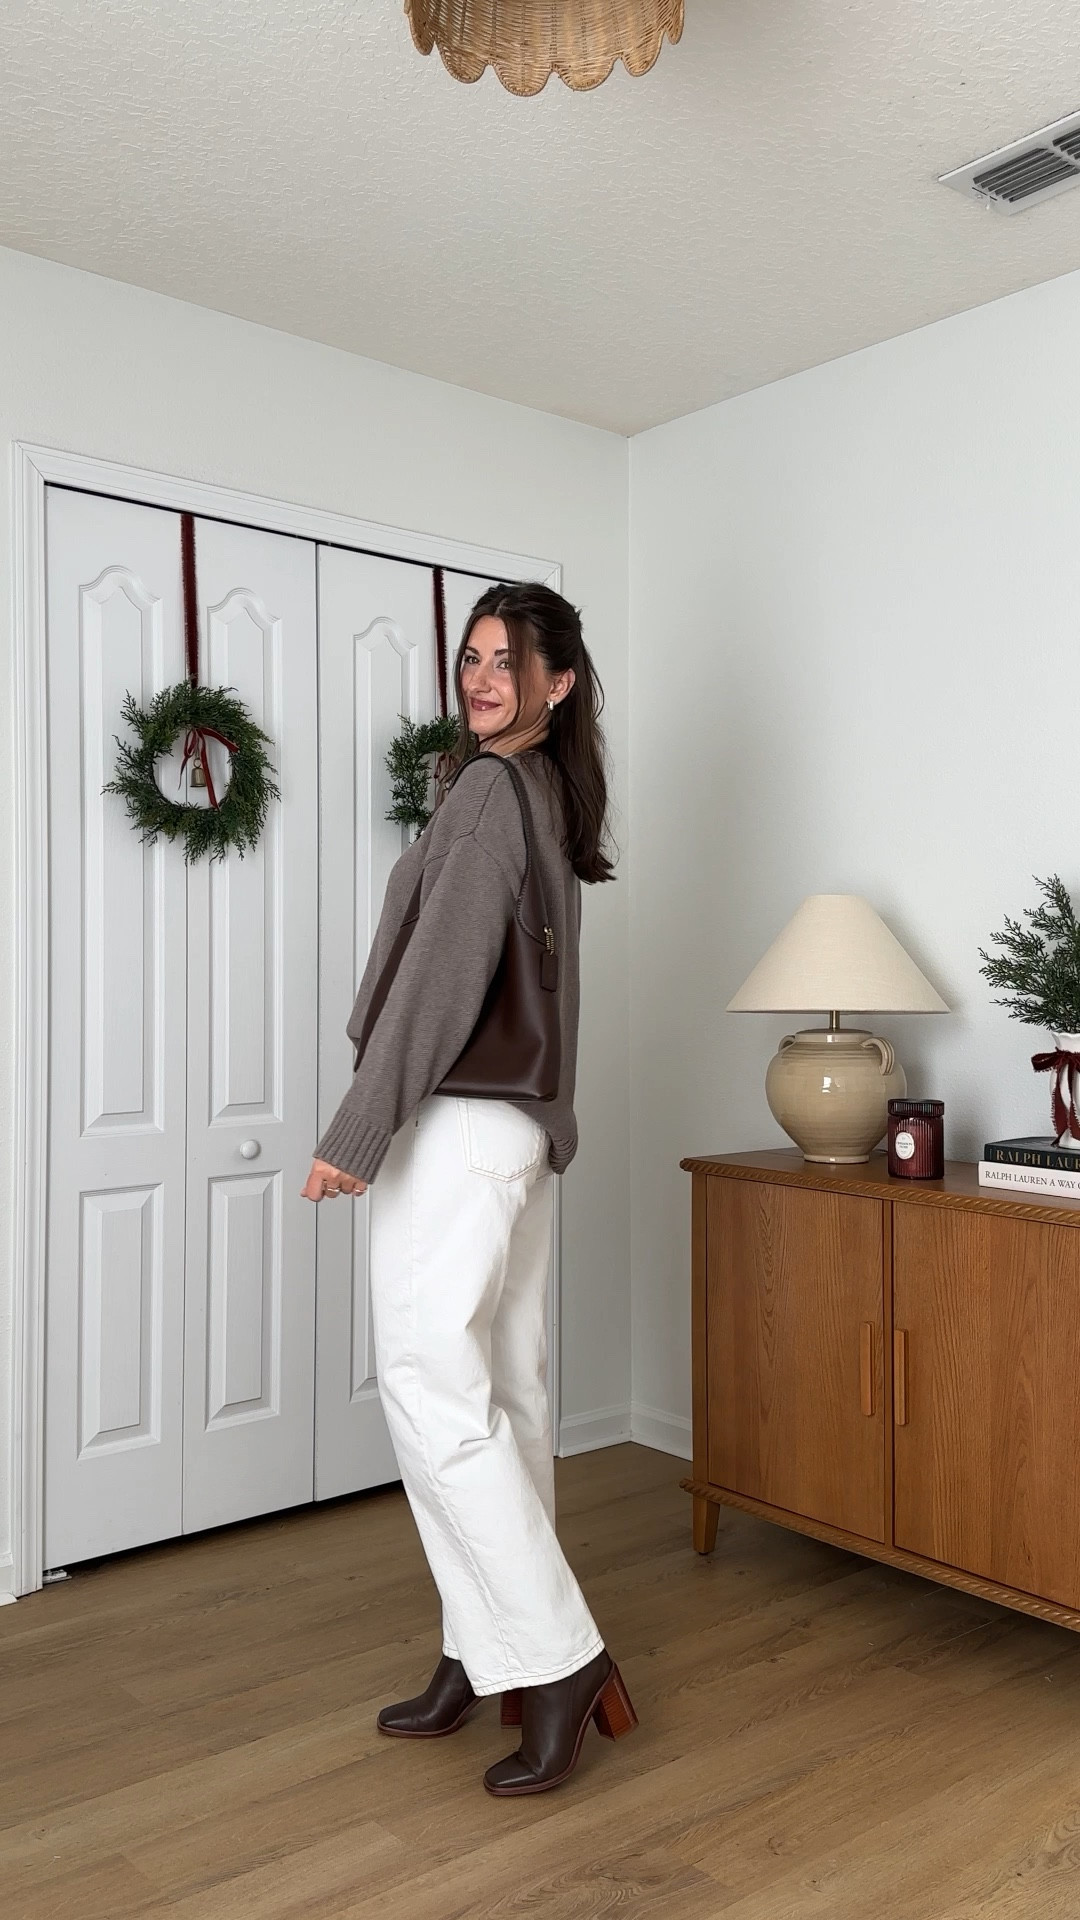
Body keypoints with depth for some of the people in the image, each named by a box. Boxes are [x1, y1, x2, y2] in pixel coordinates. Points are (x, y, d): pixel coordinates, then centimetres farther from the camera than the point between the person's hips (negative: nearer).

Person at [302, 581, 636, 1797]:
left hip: (455, 1126, -10)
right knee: (502, 1397, 11)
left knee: (433, 1393, -6)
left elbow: (443, 968, -20)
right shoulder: (552, 797, 16)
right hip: (521, 1128, 10)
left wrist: (357, 1131, -18)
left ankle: (561, 1661, 0)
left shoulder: (489, 789, -13)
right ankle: (489, 1654, 22)